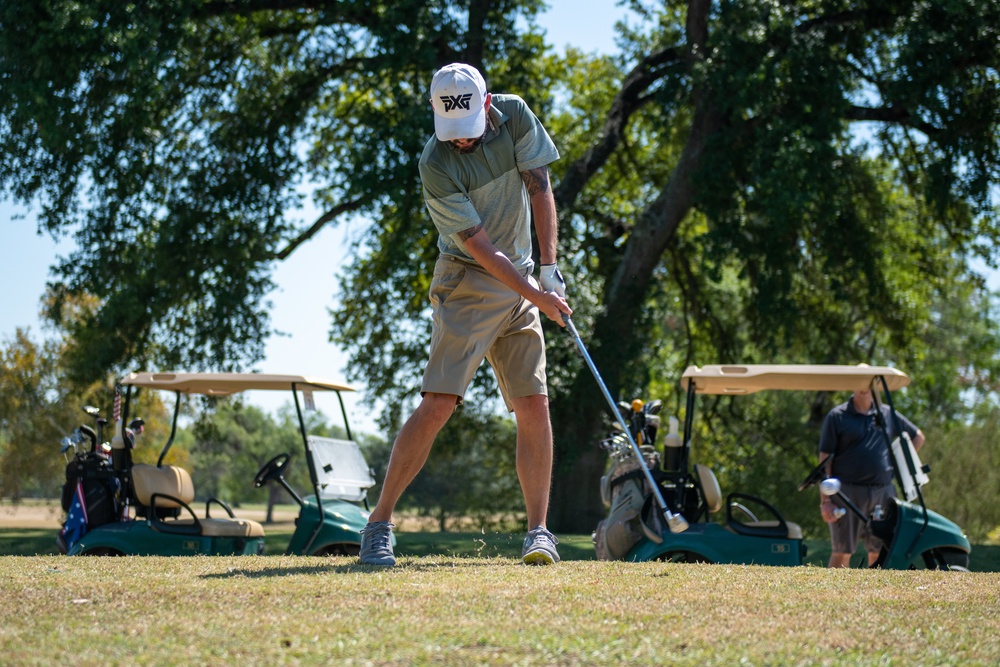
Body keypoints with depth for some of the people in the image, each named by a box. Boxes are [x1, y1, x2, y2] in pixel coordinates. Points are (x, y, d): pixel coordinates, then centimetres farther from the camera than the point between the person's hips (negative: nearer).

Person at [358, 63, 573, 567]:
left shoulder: (515, 115, -5)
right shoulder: (436, 165, -19)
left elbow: (539, 188, -1)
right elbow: (480, 247, -19)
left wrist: (549, 269, -7)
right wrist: (537, 297, -21)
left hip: (520, 281, 5)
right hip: (466, 284, -5)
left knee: (534, 405, -4)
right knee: (438, 403, -15)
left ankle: (539, 530, 1)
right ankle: (379, 523, -8)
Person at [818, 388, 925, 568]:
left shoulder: (887, 414, 12)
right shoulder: (837, 416, 1)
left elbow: (918, 437, 26)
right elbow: (825, 459, -2)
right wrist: (825, 500, -9)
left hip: (883, 492, 4)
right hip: (847, 491, -4)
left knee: (879, 552, 6)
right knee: (842, 552, -4)